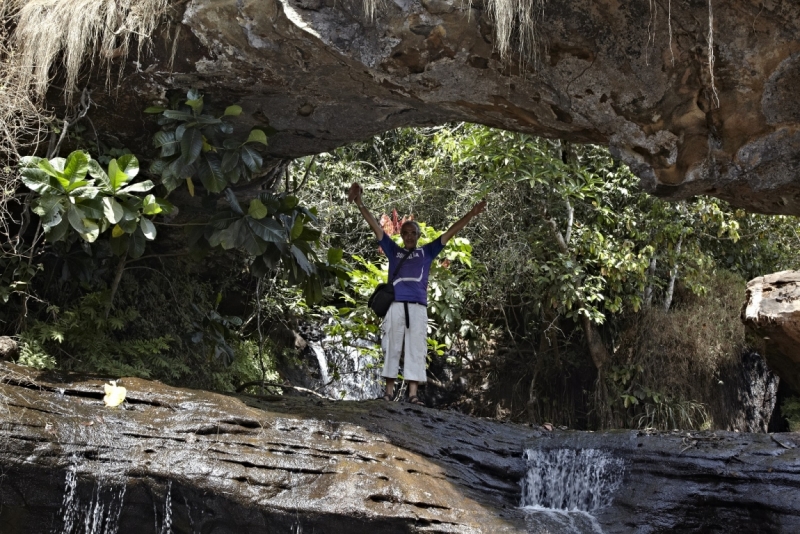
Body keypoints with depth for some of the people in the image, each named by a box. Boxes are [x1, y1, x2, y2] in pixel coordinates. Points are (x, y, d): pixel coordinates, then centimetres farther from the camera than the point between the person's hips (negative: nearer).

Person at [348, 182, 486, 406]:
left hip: (418, 306, 0)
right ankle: (389, 391, 5)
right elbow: (376, 227, 14)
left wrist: (471, 214, 9)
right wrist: (359, 204, 8)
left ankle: (412, 393, -4)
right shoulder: (393, 251, 18)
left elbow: (449, 233, 15)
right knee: (392, 348, 1)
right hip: (395, 304, 0)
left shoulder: (427, 252, 18)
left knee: (415, 349, -3)